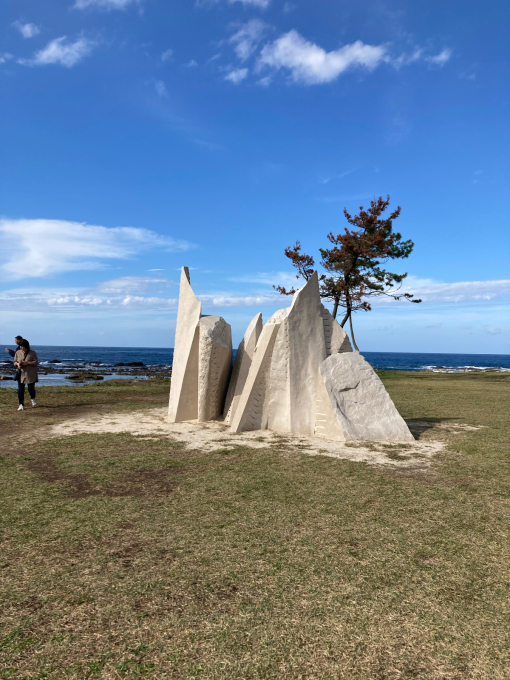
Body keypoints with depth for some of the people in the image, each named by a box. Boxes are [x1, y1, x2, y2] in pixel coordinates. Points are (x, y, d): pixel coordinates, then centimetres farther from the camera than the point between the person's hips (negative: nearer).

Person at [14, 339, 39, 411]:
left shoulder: (32, 353, -5)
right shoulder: (18, 353, 4)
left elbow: (36, 362, -6)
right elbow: (14, 361, 10)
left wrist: (27, 363, -20)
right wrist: (17, 364, -13)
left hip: (30, 374, -2)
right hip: (21, 374, 3)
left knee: (31, 388, -3)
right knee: (20, 389, -2)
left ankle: (33, 399, 29)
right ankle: (21, 405, 8)